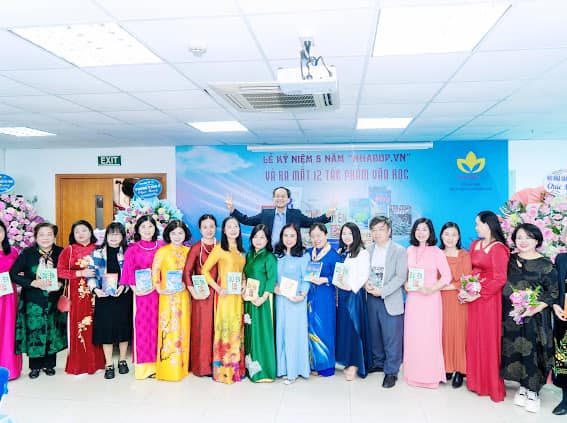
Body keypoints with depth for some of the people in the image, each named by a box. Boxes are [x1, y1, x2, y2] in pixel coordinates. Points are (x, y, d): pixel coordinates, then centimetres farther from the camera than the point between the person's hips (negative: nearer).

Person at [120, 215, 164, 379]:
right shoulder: (132, 248, 4)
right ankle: (143, 365, 10)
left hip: (158, 292, 2)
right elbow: (128, 270, -1)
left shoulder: (161, 246, 8)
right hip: (141, 292, -1)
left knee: (156, 325, 5)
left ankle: (156, 363, 15)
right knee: (142, 325, 1)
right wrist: (134, 288, -12)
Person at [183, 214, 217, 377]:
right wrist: (193, 292, -13)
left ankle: (215, 363, 19)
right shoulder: (196, 248, -4)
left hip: (217, 292, 3)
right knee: (202, 327, 2)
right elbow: (186, 272, -8)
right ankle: (201, 365, 14)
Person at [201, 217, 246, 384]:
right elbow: (205, 270, -8)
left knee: (236, 330, 10)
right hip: (225, 296, -6)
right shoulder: (219, 249, -5)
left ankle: (236, 368, 21)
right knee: (225, 329, -3)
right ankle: (223, 371, 9)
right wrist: (218, 289, -13)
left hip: (238, 297, 6)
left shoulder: (240, 251, 13)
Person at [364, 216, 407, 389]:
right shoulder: (368, 250, 10)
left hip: (390, 301, -4)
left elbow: (400, 277, -11)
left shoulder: (399, 251, -5)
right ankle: (377, 363, 32)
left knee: (391, 337, 0)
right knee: (374, 335, 14)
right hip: (371, 299, 5)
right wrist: (365, 283, -11)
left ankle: (391, 371, 14)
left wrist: (382, 291, -17)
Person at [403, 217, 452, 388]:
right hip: (412, 297, 4)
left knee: (429, 335, 1)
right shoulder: (410, 250, 7)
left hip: (430, 298, -4)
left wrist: (431, 289, -15)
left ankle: (430, 375, 16)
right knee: (412, 335, 7)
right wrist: (406, 284, -3)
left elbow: (446, 276, -7)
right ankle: (413, 373, 22)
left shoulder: (436, 252, -5)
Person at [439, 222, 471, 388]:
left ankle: (459, 371, 9)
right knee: (444, 332, 2)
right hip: (441, 300, 3)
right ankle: (446, 368, 14)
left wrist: (446, 286, -12)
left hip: (458, 300, -3)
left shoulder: (464, 255, -1)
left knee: (458, 333, -1)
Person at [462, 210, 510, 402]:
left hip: (489, 299, -6)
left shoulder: (498, 249, -12)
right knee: (474, 339, 12)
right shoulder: (474, 245, 9)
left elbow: (500, 279, -15)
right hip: (473, 297, 6)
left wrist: (478, 295, -15)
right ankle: (476, 380, 25)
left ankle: (492, 384, 17)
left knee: (489, 340, 3)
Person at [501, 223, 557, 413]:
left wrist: (536, 308, -18)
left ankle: (533, 392, 17)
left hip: (534, 318, -4)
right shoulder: (510, 260, 5)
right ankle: (523, 387, 25)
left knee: (532, 352, 0)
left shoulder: (545, 264, -7)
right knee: (514, 352, 8)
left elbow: (553, 292, -7)